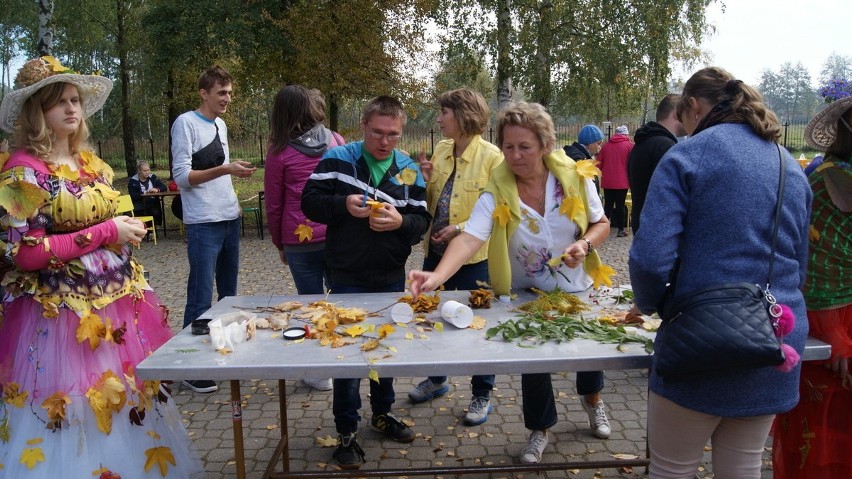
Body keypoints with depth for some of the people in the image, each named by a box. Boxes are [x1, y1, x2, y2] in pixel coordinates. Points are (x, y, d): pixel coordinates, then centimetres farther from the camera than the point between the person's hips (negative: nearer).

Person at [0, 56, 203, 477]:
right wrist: (107, 232, -18)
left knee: (128, 402, 13)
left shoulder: (92, 164, 10)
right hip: (64, 314, -6)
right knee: (75, 414, 2)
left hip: (118, 303, 6)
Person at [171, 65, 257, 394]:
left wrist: (232, 202, 16)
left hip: (229, 219, 8)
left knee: (228, 292, 16)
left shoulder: (221, 125, 15)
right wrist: (225, 169, -25)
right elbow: (182, 176, -15)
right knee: (201, 298, -6)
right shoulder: (186, 123, -8)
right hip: (203, 225, -8)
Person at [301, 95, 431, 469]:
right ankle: (346, 432, 20)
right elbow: (310, 201, -7)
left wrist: (400, 221, -23)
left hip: (391, 277, 3)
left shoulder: (409, 170, 1)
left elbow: (422, 221, -1)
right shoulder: (337, 158, -6)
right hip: (347, 278, -3)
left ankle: (382, 414, 38)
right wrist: (343, 204, -25)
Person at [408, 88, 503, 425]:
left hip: (473, 255, -6)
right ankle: (437, 379, 40)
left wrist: (462, 228, -22)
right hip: (436, 250, 7)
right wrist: (426, 181, -6)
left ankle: (482, 395, 25)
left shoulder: (491, 156, -13)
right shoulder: (440, 150, 6)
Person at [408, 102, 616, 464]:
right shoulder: (497, 193, -24)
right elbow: (469, 238, -38)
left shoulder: (575, 177, -18)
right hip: (526, 297, -2)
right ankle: (540, 429, 39)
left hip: (578, 290, 2)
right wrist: (438, 276, -55)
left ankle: (592, 399, 58)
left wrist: (585, 244, -26)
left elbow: (601, 223, -5)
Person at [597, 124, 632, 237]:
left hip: (607, 182, 3)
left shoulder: (606, 146, 5)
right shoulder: (629, 145, -5)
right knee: (620, 205, 4)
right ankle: (621, 230, 9)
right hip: (622, 182, -3)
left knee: (608, 205, 11)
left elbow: (599, 163, 9)